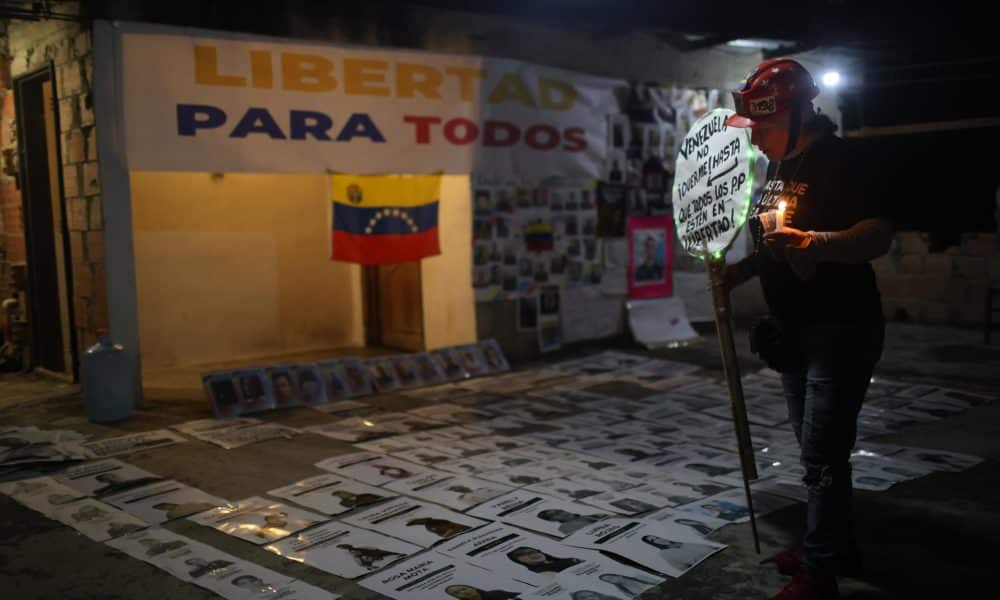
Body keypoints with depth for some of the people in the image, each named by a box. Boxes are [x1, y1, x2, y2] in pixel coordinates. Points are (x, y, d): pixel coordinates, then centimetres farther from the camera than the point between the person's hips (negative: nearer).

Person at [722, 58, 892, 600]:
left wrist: (820, 244, -42)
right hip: (796, 331, 10)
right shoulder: (780, 167, 12)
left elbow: (880, 234, -27)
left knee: (822, 454, -6)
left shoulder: (834, 160, -16)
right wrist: (742, 269, 8)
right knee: (816, 448, 19)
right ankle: (834, 545, 34)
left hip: (841, 331, -10)